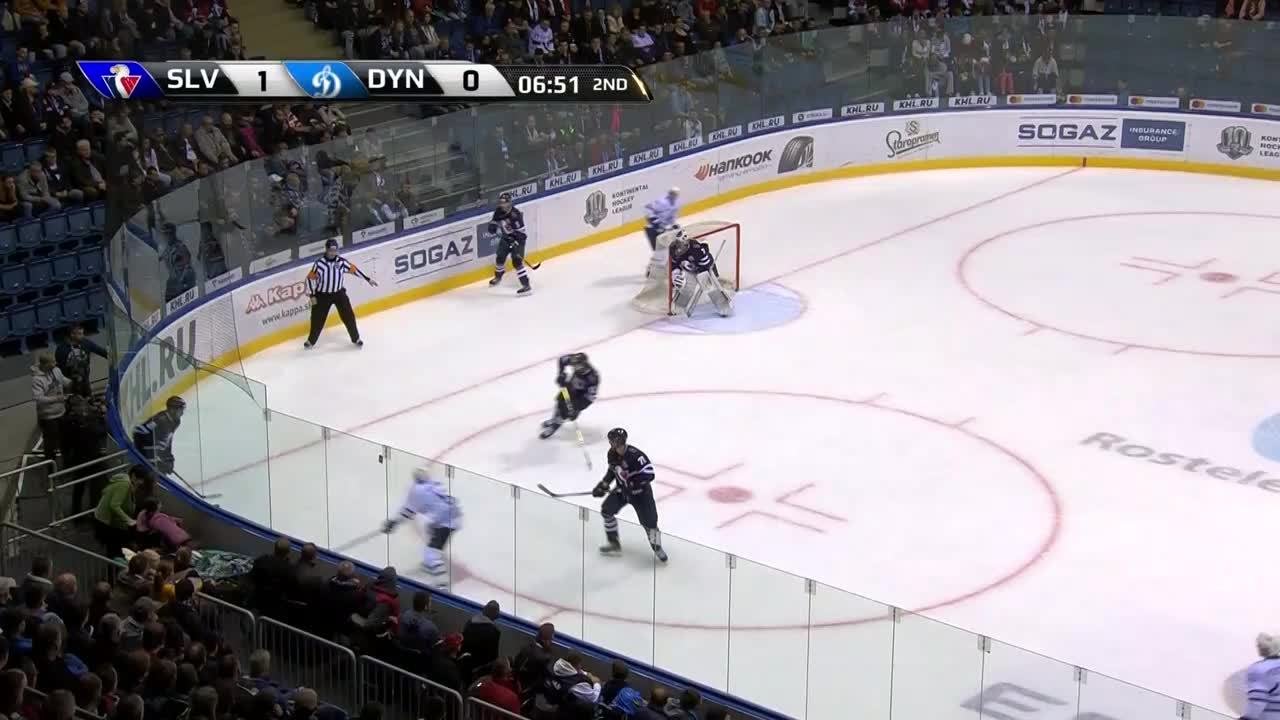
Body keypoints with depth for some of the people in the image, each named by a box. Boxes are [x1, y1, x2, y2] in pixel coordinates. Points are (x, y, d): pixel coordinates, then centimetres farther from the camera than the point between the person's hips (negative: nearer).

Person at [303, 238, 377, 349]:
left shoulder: (341, 261, -9)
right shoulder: (319, 263, -18)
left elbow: (354, 269, 3)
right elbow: (311, 278, -13)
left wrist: (368, 279, 5)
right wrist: (312, 296, -14)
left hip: (339, 293, 2)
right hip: (322, 295, -2)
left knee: (348, 316, 3)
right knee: (318, 319, 4)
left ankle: (356, 339, 21)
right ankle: (311, 341, 24)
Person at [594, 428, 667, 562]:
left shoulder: (634, 455, -32)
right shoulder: (612, 454, -8)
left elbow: (649, 473, -33)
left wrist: (632, 484, -33)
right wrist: (603, 485, 5)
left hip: (640, 491, -7)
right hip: (622, 488, 7)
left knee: (648, 520, -7)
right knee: (606, 510, 2)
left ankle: (657, 549, 15)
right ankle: (614, 543, 17)